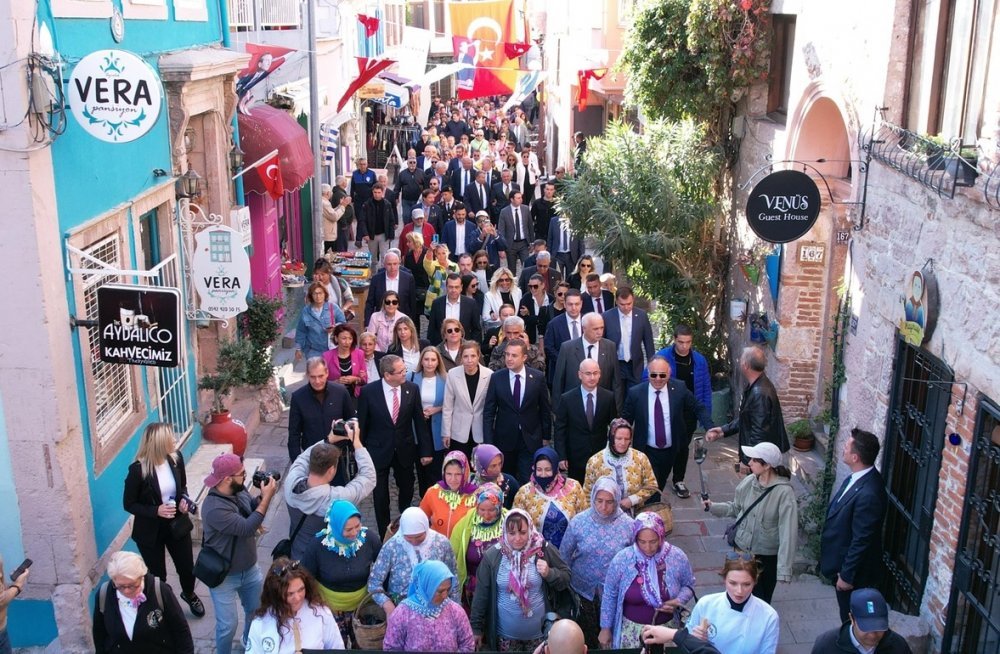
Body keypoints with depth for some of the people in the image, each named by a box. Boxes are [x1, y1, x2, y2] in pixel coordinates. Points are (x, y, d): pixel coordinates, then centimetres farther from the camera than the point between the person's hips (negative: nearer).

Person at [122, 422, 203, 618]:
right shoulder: (138, 470, -24)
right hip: (150, 530, -4)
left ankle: (189, 595, 50)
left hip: (177, 524, 4)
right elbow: (129, 504, -14)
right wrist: (155, 511, -26)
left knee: (187, 567, 18)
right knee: (157, 575, 13)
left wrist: (184, 500, -13)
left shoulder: (176, 458, -10)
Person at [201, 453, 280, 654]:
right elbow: (247, 528, -34)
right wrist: (267, 497, -31)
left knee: (257, 612, 23)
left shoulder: (239, 491, -9)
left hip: (250, 569, 7)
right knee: (228, 625, 5)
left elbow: (253, 508, 10)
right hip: (225, 576, -7)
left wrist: (263, 495, -11)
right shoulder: (214, 508, -34)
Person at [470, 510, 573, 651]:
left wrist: (549, 573, -20)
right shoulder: (492, 555, -10)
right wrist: (476, 627, 2)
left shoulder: (545, 550, -10)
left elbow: (566, 578, 0)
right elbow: (481, 594, -2)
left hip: (539, 633, 0)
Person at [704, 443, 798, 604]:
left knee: (760, 600, 14)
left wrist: (784, 569, -28)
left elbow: (788, 532, -25)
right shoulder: (749, 482, -8)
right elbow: (736, 508, 9)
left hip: (767, 556, -5)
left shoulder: (784, 492, -24)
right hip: (742, 548, 5)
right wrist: (713, 506, -6)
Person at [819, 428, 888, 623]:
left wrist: (847, 575, -17)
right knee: (848, 617, 25)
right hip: (843, 563, 9)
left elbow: (862, 540, -27)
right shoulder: (858, 478, -3)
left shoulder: (868, 494, -33)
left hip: (854, 571, -9)